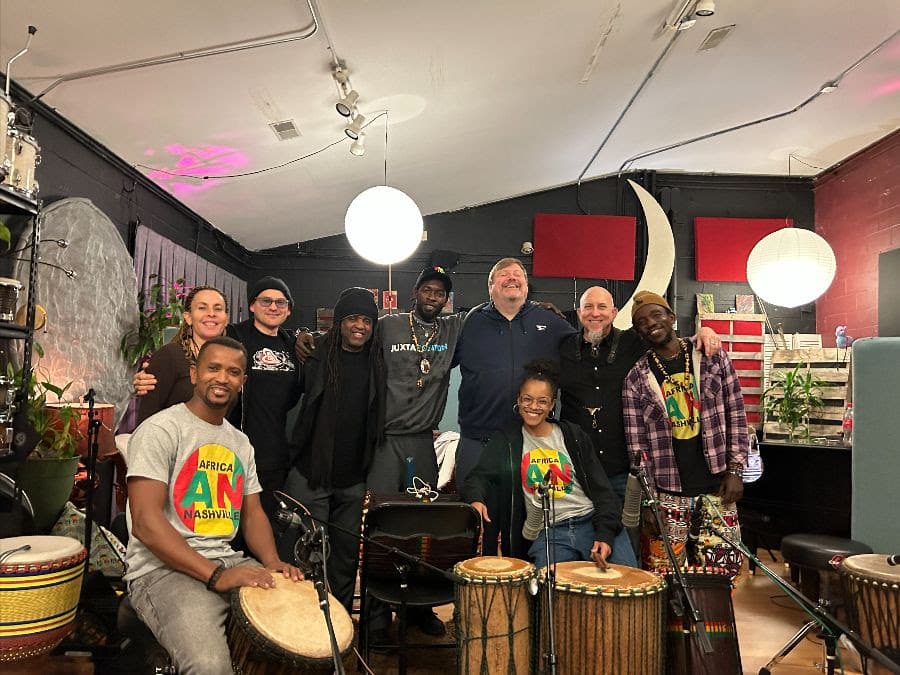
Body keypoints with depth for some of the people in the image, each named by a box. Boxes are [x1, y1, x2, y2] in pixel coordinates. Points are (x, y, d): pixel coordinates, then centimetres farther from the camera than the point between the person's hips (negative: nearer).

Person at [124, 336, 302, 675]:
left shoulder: (240, 442, 14)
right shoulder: (161, 429, -10)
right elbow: (146, 522, -18)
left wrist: (272, 561, -5)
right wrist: (215, 576, -25)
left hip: (229, 562, 7)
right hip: (163, 568, -7)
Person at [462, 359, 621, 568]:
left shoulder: (573, 435, 8)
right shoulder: (506, 441, 7)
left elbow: (601, 488, 5)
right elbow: (479, 476, -4)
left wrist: (605, 534, -8)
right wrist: (476, 499, -28)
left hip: (592, 521, 1)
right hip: (547, 533, -1)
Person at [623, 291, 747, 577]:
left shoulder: (714, 359, 2)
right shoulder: (636, 379, -1)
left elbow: (736, 417, 4)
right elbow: (637, 443, -1)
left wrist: (735, 471, -3)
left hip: (716, 486, 1)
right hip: (667, 493, -1)